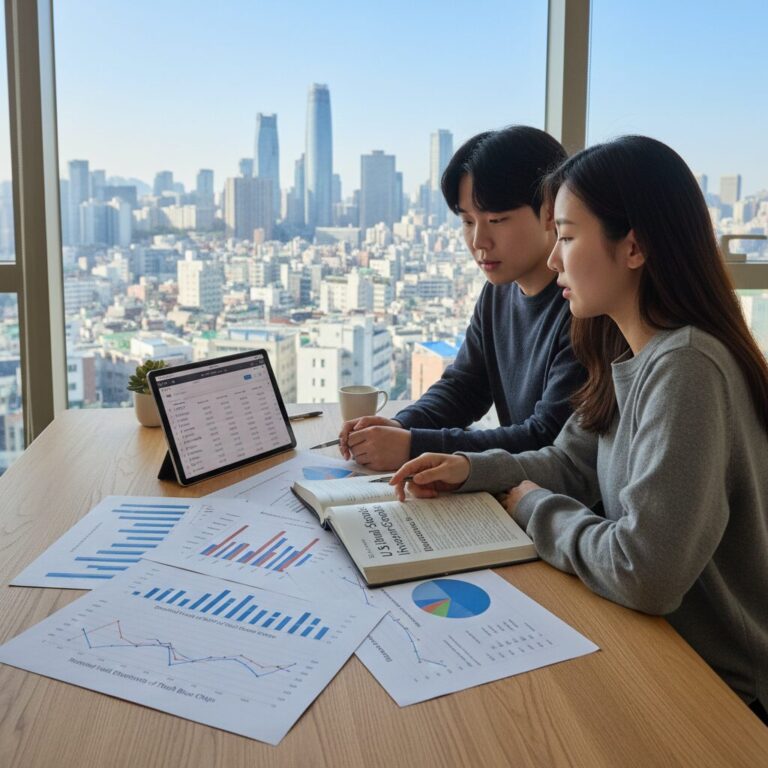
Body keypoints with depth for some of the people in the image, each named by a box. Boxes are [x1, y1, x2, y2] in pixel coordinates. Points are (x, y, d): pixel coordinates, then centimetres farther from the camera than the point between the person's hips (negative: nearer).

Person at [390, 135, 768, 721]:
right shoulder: (633, 355, 2)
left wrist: (535, 508, -15)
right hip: (658, 635, 7)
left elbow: (643, 574, -32)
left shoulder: (686, 368, -29)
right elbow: (571, 462, 12)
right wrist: (470, 469, -4)